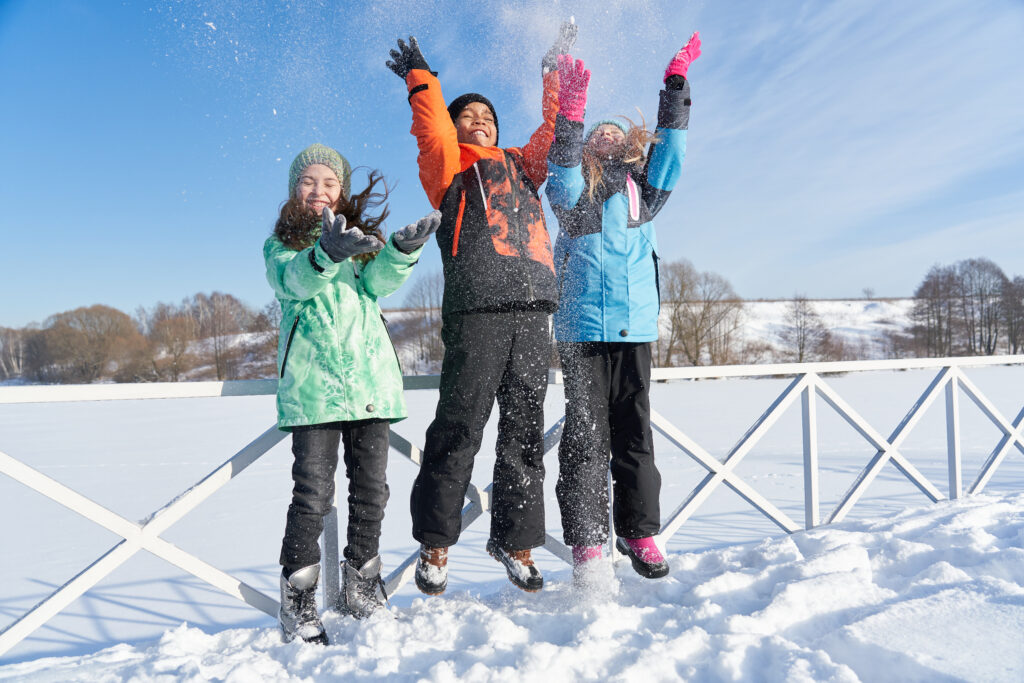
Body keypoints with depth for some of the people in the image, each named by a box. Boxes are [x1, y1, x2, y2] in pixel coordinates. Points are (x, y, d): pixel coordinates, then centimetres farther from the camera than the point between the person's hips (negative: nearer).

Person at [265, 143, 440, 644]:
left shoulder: (364, 239, 18)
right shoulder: (280, 245, 10)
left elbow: (377, 283, -2)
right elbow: (292, 282, -13)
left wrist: (401, 249, -23)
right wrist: (327, 254, -34)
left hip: (370, 380, 3)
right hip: (312, 384, -3)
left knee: (371, 487, 7)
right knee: (313, 492, -7)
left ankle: (361, 590, 24)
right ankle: (298, 602, 8)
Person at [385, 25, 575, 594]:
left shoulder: (521, 166, 28)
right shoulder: (449, 167, 14)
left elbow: (554, 131, 29)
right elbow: (434, 132, -4)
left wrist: (556, 72, 32)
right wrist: (420, 78, -7)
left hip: (532, 313, 5)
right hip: (476, 312, -5)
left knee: (525, 431, 6)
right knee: (460, 428, -5)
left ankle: (515, 539, 17)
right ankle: (436, 545, 10)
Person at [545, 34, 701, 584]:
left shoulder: (644, 187, 17)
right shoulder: (573, 185, 9)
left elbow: (670, 146, 7)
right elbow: (561, 182, -12)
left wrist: (676, 81, 3)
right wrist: (570, 114, -23)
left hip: (635, 326, 3)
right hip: (581, 327, -3)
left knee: (634, 432, 6)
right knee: (586, 433, -3)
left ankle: (638, 530, 16)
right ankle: (586, 541, 2)